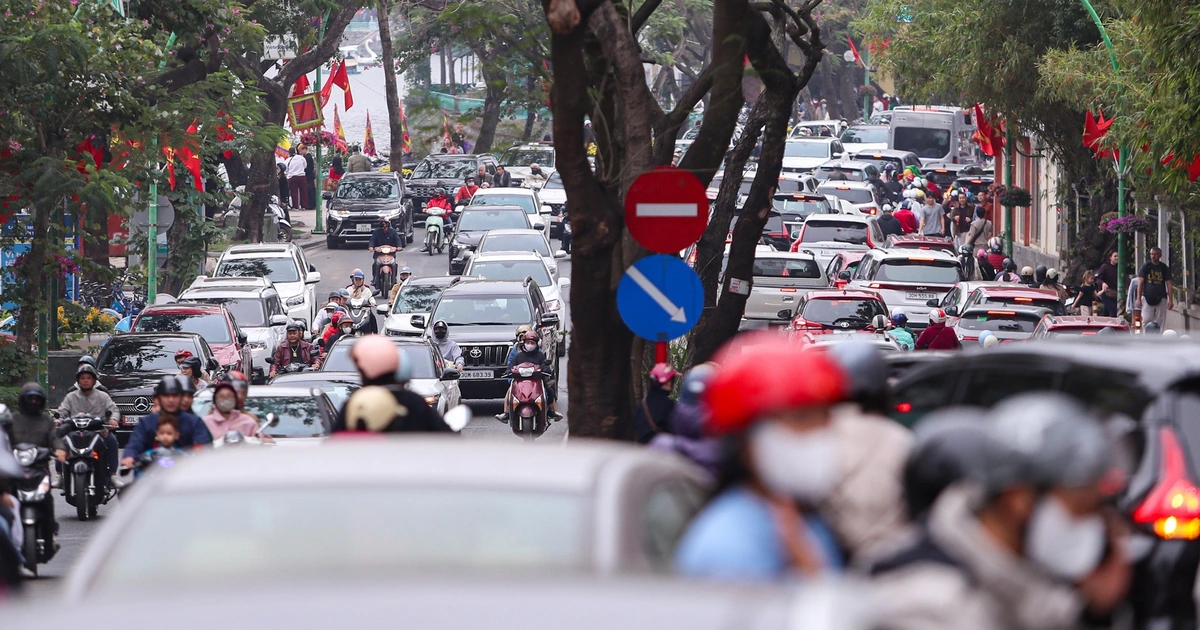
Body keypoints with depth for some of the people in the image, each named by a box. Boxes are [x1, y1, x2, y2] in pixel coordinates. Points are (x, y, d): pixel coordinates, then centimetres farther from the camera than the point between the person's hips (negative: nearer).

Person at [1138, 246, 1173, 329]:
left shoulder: (1164, 268, 9)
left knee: (1160, 323, -1)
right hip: (1147, 297, -1)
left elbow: (1169, 284, 8)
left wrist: (1170, 300, -1)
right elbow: (1140, 282, 2)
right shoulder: (1146, 266, 5)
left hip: (1161, 298, 1)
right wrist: (1139, 298, -6)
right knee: (1146, 322, -7)